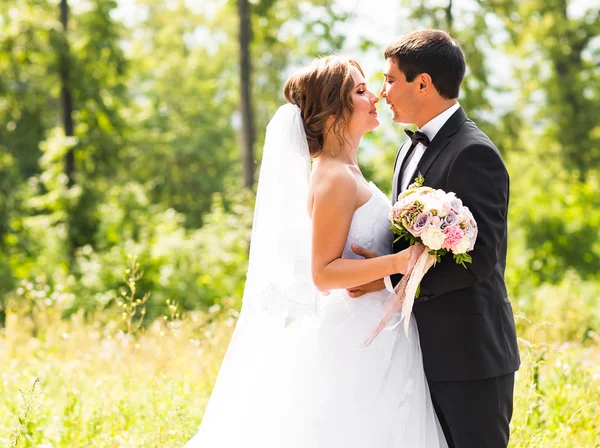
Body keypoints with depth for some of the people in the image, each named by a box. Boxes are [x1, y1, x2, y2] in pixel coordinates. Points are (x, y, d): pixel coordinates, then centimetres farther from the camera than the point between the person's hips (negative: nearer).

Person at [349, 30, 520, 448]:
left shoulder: (473, 153, -16)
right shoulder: (412, 151, 14)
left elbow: (480, 257, -22)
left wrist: (393, 276, -21)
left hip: (471, 356, -9)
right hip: (427, 351, 9)